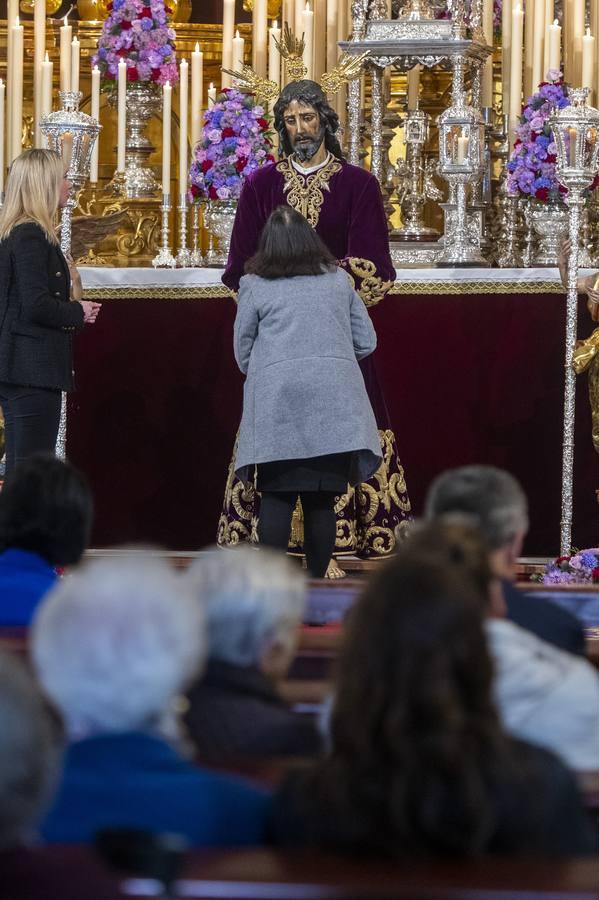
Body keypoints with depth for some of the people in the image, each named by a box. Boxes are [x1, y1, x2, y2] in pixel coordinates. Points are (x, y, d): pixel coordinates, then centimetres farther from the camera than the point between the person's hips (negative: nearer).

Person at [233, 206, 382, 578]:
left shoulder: (254, 286, 5)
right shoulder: (338, 280, 11)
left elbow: (243, 354, 10)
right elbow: (366, 341, 14)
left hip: (278, 404, -2)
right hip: (333, 402, 2)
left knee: (277, 498, 0)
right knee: (322, 499, 5)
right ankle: (316, 580, 4)